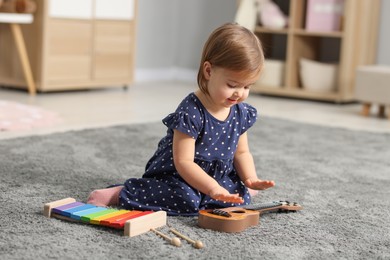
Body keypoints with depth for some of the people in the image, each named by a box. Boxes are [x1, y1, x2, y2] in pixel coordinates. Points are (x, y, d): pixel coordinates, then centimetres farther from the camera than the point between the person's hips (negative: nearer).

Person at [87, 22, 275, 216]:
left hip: (216, 175, 7)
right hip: (173, 175, -6)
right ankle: (119, 194, -18)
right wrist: (213, 189, -34)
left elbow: (241, 152, 8)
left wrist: (250, 180, -11)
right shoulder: (191, 112, -25)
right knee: (186, 200, -33)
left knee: (244, 194, -11)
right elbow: (183, 162, -26)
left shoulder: (241, 112, -2)